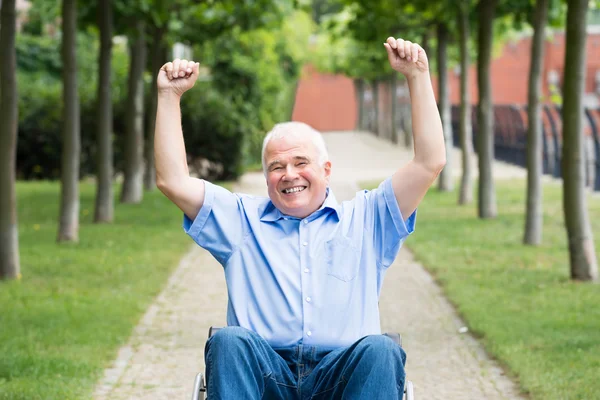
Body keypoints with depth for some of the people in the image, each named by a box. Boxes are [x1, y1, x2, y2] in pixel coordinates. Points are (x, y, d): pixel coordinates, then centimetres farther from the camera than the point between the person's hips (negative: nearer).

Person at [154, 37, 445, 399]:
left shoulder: (365, 219, 21)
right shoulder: (242, 219, 24)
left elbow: (430, 163, 13)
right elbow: (173, 180, 15)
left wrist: (418, 77, 9)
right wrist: (170, 95, 12)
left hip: (344, 371, 0)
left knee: (380, 350, -34)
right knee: (229, 341, -32)